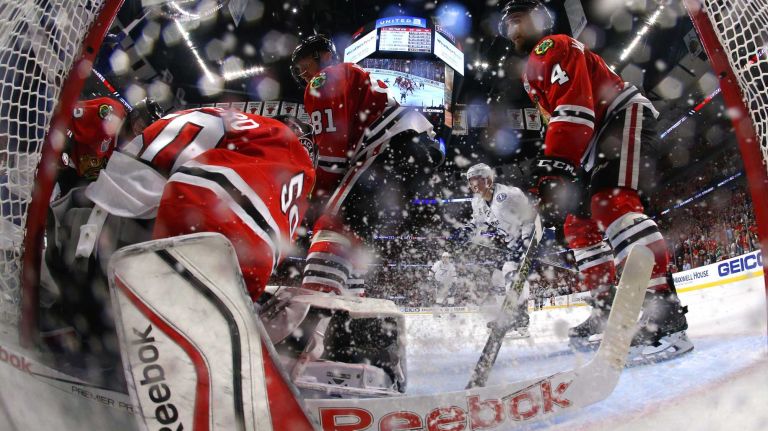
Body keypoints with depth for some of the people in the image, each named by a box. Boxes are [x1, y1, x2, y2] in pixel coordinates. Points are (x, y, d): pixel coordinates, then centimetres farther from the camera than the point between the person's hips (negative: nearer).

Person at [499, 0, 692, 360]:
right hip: (600, 136, 11)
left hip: (626, 116, -11)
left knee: (611, 201, -31)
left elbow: (573, 109, -23)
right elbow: (557, 120, 27)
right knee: (578, 222, 8)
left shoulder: (553, 47, -8)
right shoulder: (533, 74, 25)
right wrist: (552, 171, 18)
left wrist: (554, 167, -33)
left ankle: (663, 310, -40)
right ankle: (608, 309, 11)